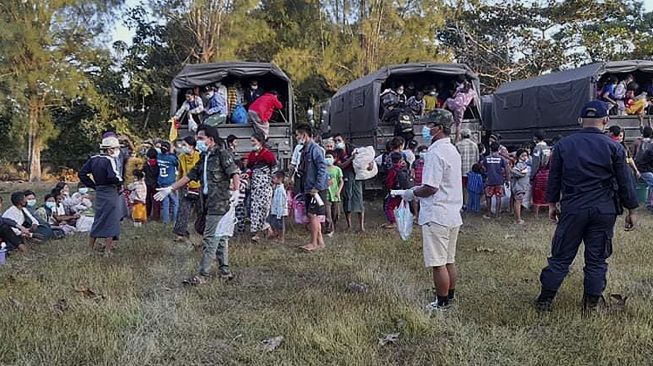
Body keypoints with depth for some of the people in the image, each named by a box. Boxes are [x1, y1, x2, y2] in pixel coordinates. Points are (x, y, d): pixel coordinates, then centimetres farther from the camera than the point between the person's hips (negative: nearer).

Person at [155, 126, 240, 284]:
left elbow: (234, 173, -17)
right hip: (209, 203, 9)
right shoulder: (204, 158, 17)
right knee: (220, 238, 13)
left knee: (210, 239, -8)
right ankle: (225, 271, 21)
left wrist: (236, 191, -32)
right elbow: (190, 176, 20)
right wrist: (170, 189, 18)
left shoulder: (222, 154, -8)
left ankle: (202, 275, -5)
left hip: (219, 203, -9)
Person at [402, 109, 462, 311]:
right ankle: (450, 296, 28)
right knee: (449, 260, 18)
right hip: (453, 214, 10)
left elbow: (431, 188, -21)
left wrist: (412, 193, -4)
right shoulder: (453, 151, 13)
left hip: (436, 216, -10)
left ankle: (442, 303, 7)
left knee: (438, 263, 0)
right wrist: (420, 188, 18)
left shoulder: (435, 152, -18)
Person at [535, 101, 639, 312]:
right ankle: (592, 303, 15)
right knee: (597, 259, 10)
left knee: (560, 257, 7)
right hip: (604, 211, -1)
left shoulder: (564, 145, 2)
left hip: (572, 210, 1)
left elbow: (554, 178, 7)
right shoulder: (614, 148, -2)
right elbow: (625, 182, 1)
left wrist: (552, 203, 17)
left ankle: (545, 301, 10)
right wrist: (632, 210, 10)